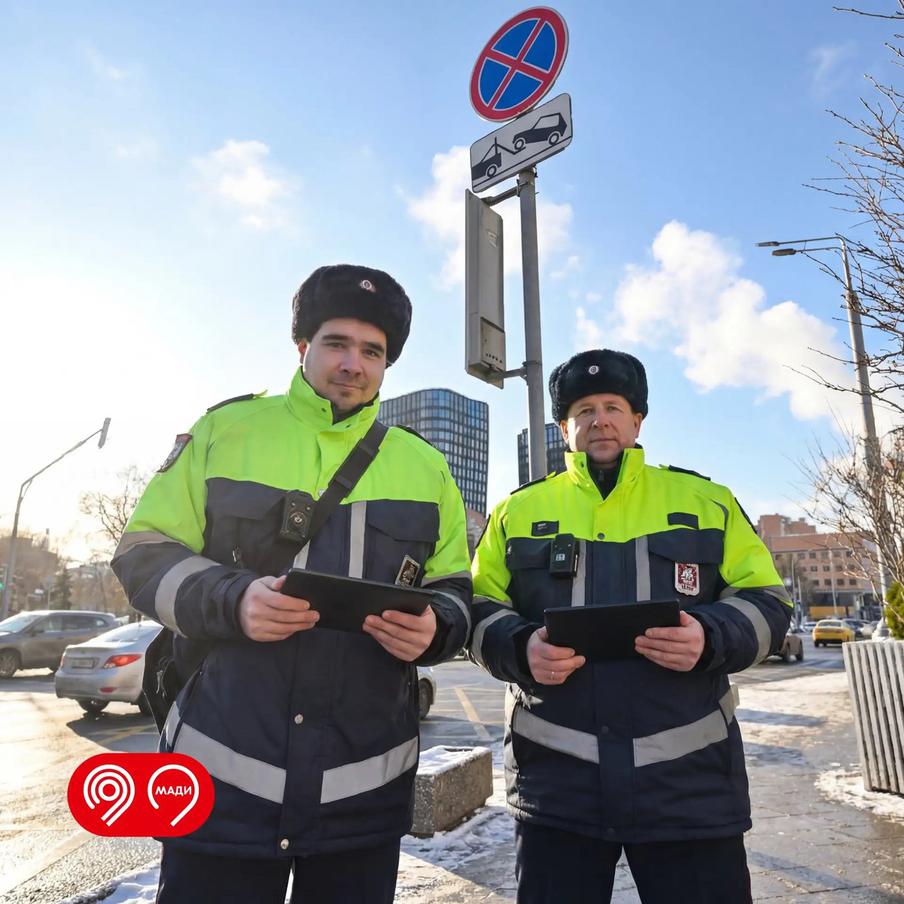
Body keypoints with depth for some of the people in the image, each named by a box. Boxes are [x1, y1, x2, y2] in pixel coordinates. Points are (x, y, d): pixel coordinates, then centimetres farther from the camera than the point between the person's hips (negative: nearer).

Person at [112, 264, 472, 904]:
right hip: (222, 771, -1)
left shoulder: (423, 465, 8)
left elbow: (456, 590, 10)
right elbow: (146, 551, 1)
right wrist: (232, 599, -18)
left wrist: (434, 628, -14)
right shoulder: (225, 430, 2)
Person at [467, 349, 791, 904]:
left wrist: (711, 638, -14)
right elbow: (480, 612, 7)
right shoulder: (519, 510, 8)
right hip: (556, 780, 1)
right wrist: (521, 647, -15)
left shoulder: (705, 500, 9)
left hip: (690, 780, 1)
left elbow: (765, 604, 6)